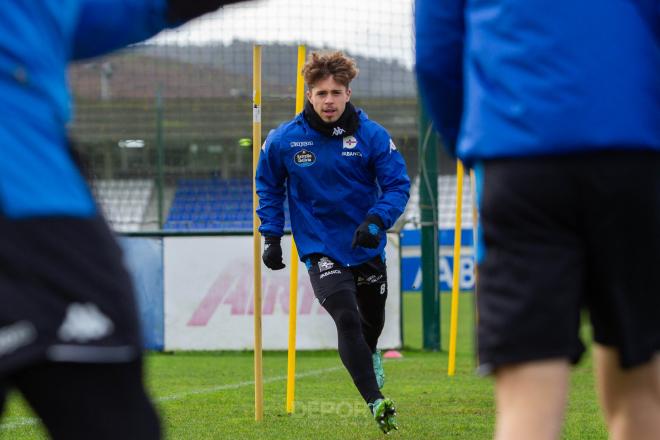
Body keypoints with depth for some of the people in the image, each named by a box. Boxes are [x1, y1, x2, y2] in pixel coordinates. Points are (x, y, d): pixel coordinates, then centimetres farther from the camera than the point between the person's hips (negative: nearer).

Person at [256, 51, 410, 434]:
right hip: (320, 248, -2)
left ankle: (369, 355, 56)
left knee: (372, 322, 19)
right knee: (347, 318, -21)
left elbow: (398, 184, -9)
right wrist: (271, 236, 3)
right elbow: (269, 185, 7)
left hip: (367, 247, 2)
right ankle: (376, 402, -20)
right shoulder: (284, 140, -10)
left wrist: (377, 220, -26)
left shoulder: (372, 135, -12)